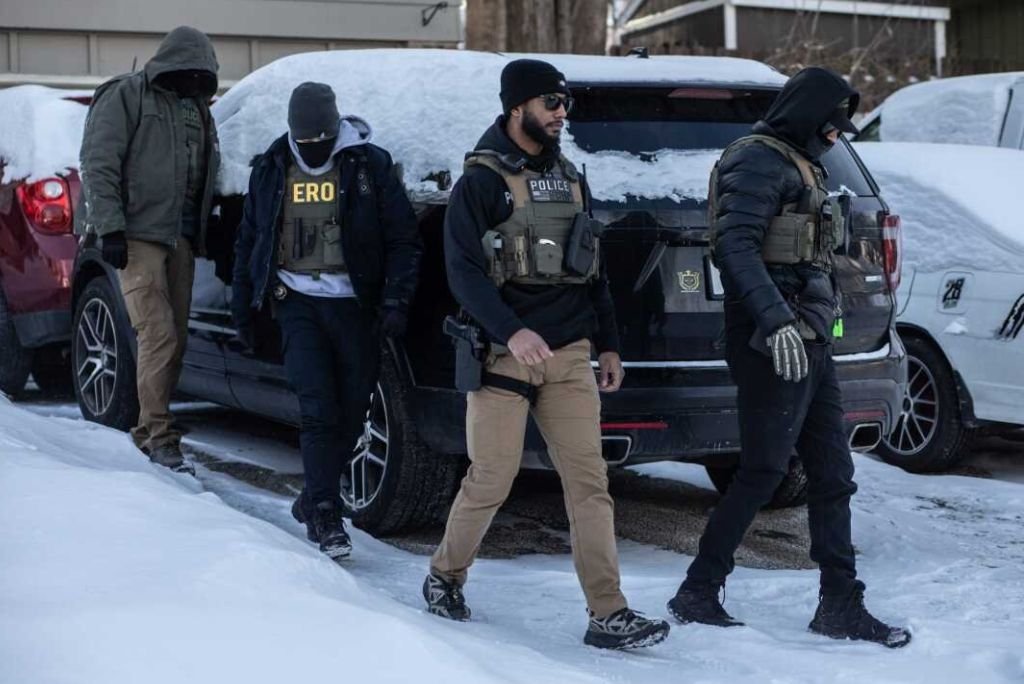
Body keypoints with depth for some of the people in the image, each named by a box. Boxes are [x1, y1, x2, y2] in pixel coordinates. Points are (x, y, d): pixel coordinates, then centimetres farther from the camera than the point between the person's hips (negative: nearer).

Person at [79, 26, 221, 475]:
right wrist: (110, 227, -16)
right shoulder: (126, 97, -4)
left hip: (180, 236, 7)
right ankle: (159, 436, -9)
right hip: (139, 235, -7)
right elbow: (98, 164, -9)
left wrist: (201, 231, 15)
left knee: (175, 338, 7)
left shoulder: (196, 108, 19)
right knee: (159, 334, -14)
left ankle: (151, 429, 17)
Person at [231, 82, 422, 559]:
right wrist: (243, 309, 14)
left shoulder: (370, 165, -1)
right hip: (298, 302, 0)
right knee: (318, 408, -10)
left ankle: (316, 500, 24)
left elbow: (404, 239, 0)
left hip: (354, 303, 0)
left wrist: (396, 301, -10)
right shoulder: (272, 169, 6)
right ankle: (324, 512, -6)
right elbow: (248, 242, 16)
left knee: (352, 410, 5)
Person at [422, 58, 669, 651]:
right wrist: (512, 332, -24)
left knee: (589, 482, -3)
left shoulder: (570, 178, 17)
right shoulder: (483, 179, -3)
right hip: (504, 353, -5)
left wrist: (608, 345, 18)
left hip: (570, 355, 5)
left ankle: (609, 614, -4)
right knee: (491, 481, -2)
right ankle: (445, 578, 23)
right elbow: (463, 270, -11)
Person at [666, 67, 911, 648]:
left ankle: (842, 605, 13)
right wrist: (777, 322, -30)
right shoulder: (759, 160, -9)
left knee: (833, 476, 8)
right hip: (776, 339, -10)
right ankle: (698, 593, 4)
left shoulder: (802, 166, 21)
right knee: (763, 474, -6)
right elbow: (735, 245, -22)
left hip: (811, 339, 10)